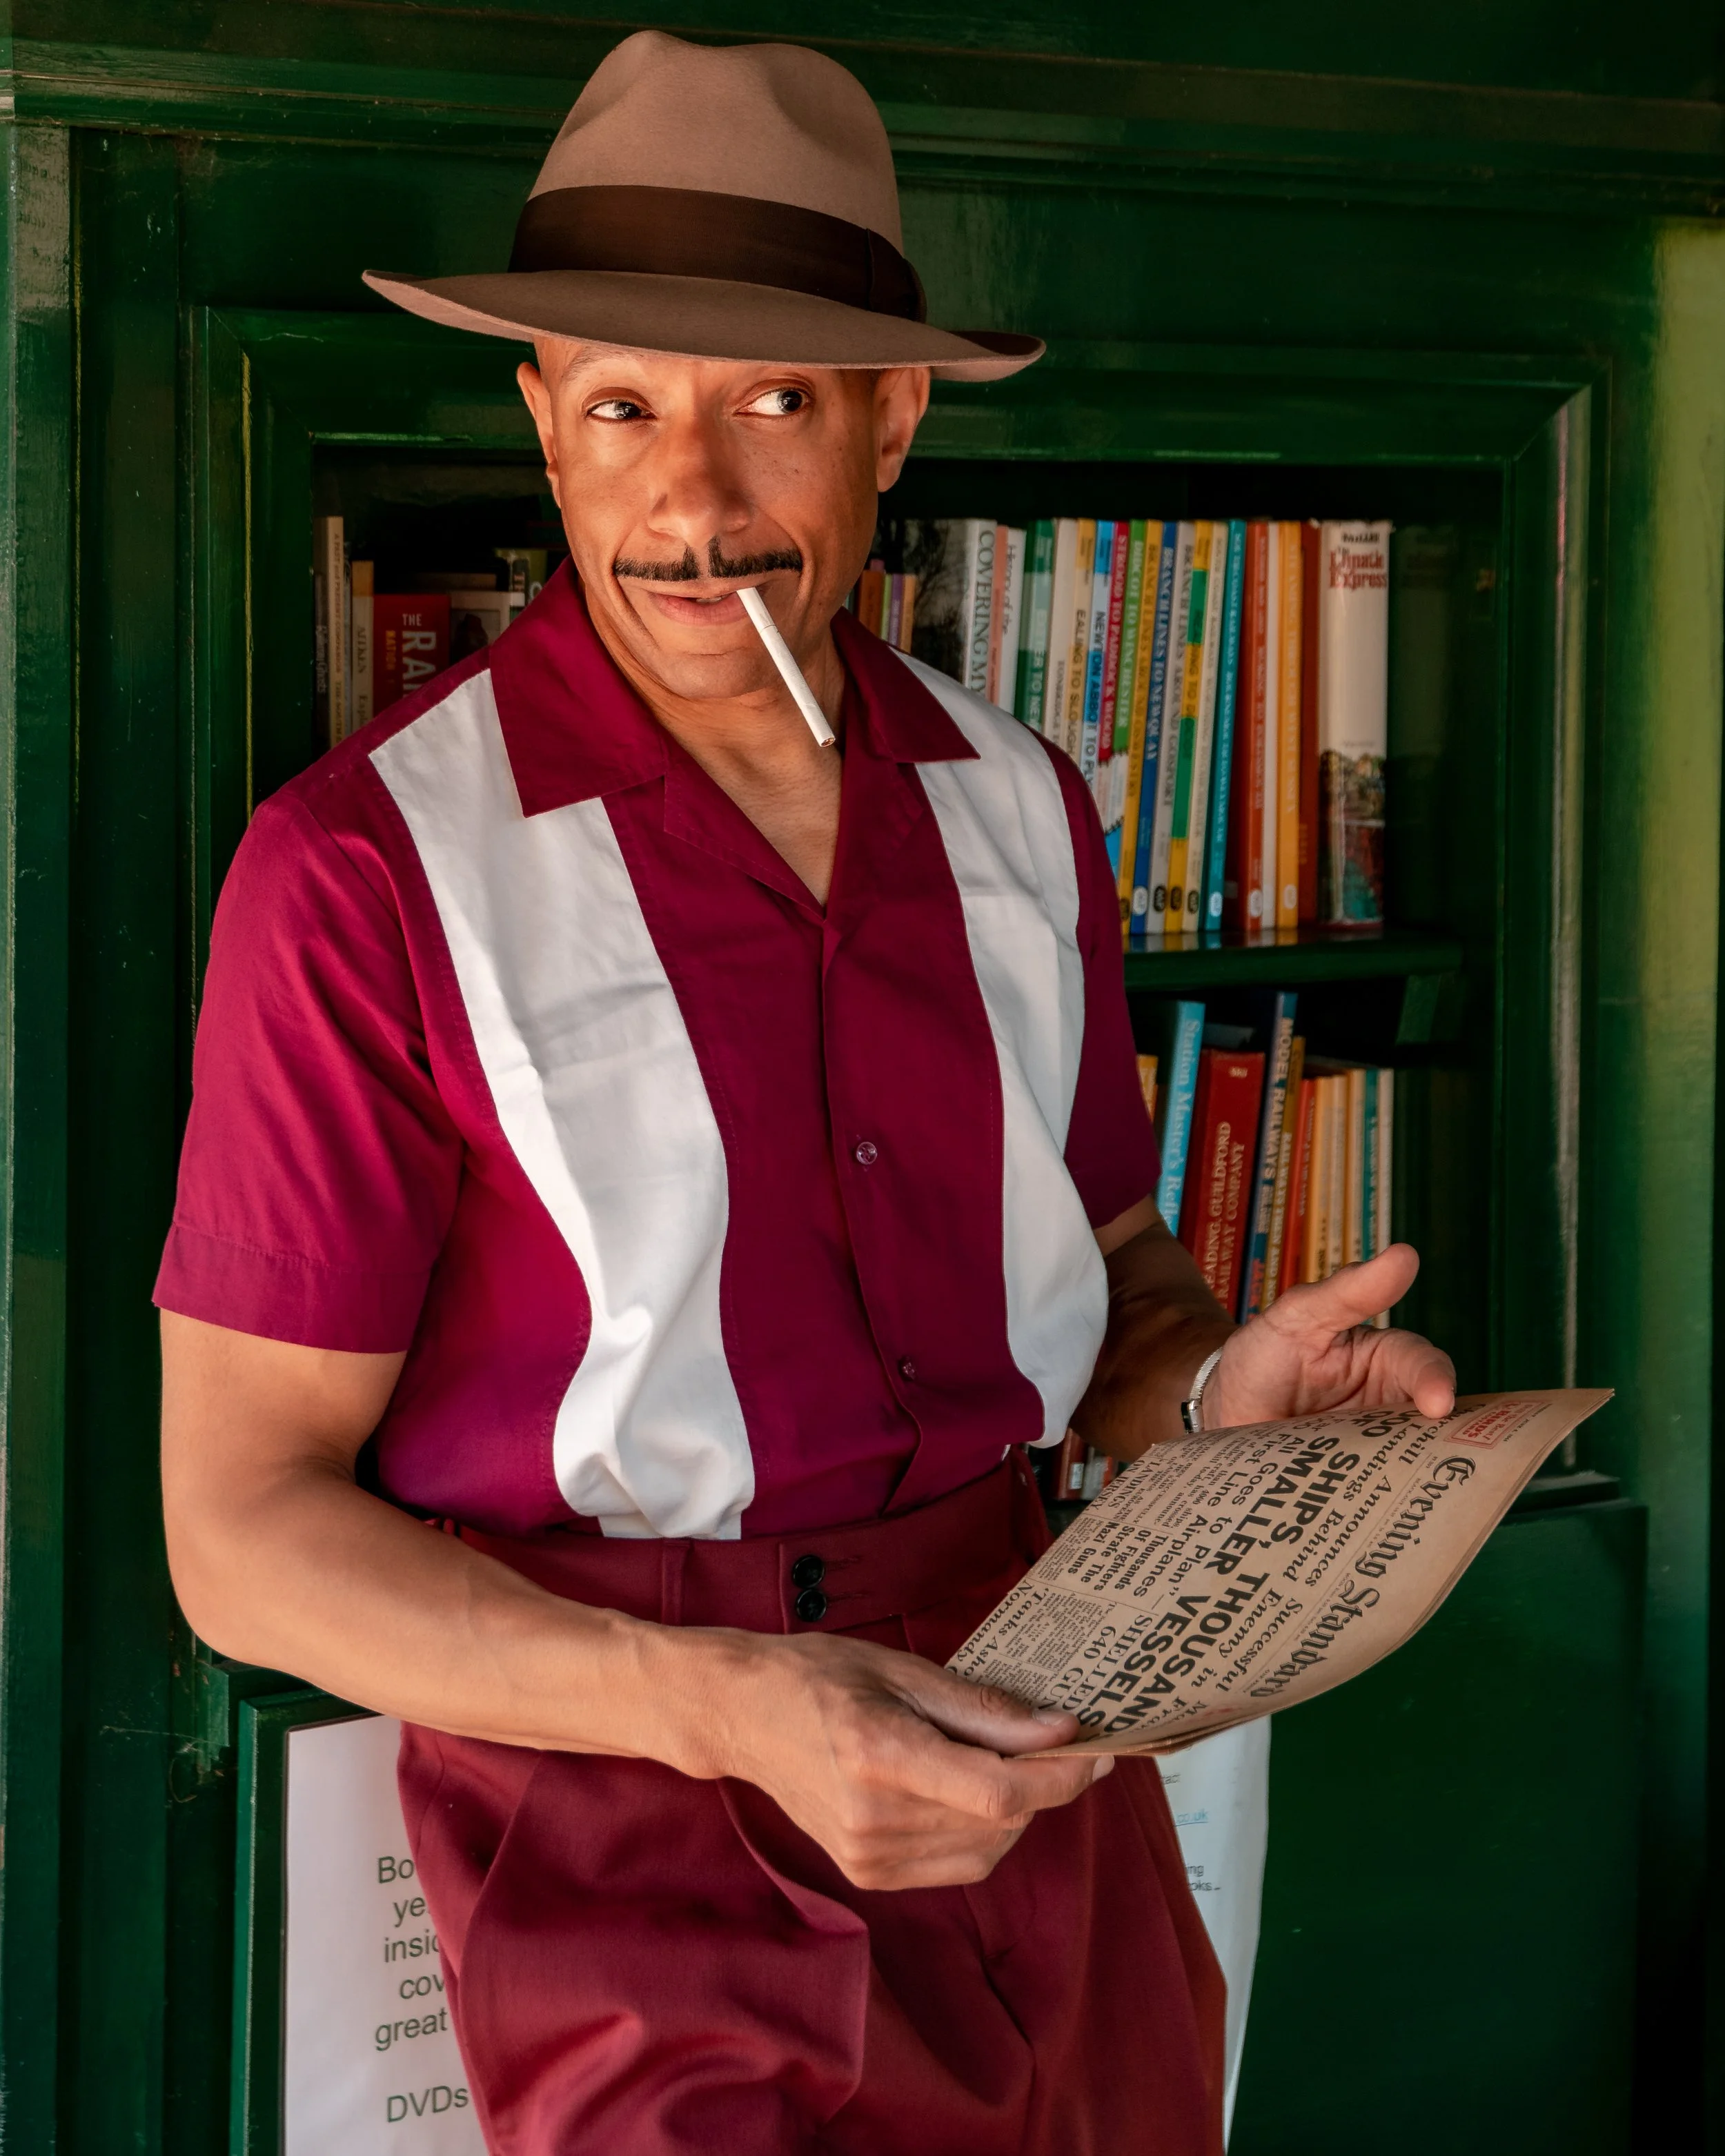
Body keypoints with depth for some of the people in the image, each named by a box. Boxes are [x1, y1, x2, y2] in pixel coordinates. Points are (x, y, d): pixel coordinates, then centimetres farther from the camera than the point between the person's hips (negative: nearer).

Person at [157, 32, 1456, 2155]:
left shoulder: (1016, 808, 5)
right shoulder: (366, 872, -13)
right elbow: (244, 1525, -13)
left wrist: (1214, 1395, -8)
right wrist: (728, 1707, -26)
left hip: (1030, 1740, 5)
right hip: (636, 1821, -5)